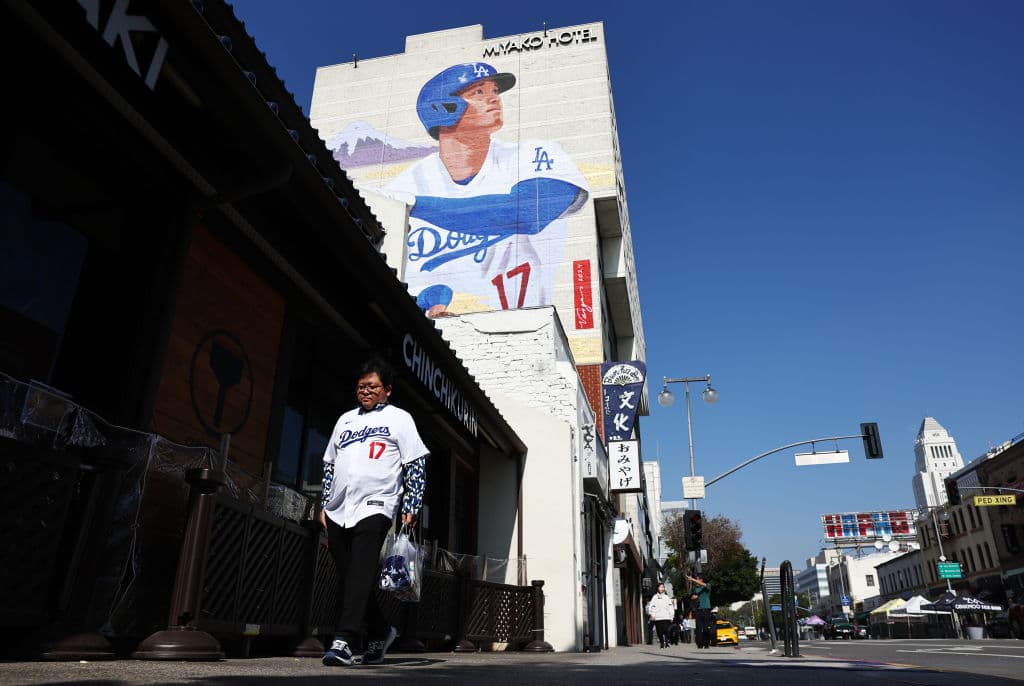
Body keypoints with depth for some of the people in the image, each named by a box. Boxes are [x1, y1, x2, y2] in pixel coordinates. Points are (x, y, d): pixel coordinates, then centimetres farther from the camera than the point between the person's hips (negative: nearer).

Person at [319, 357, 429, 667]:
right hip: (338, 511, 6)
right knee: (346, 579, 9)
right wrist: (325, 505, 16)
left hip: (375, 507, -6)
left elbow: (417, 465, 0)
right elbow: (329, 464, 23)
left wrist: (410, 508, -7)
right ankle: (381, 631, 25)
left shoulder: (398, 418, 4)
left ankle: (343, 641, -15)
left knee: (360, 574, -16)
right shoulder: (345, 419, 20)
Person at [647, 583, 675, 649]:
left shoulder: (666, 597, 14)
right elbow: (651, 606, 6)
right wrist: (652, 615, -4)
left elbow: (671, 607, 14)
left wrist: (671, 615, 6)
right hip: (657, 618, 0)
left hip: (666, 617, 0)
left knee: (666, 631, -13)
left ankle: (666, 643, -9)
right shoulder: (655, 597, 10)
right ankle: (662, 643, 9)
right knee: (659, 632, -1)